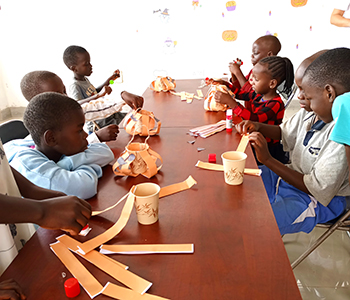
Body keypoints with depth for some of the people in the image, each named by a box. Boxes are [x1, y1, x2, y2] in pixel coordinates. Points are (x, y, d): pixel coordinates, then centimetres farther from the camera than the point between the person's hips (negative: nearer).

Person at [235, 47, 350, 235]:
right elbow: (285, 133, 17)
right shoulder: (312, 114, -3)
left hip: (317, 199, -8)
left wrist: (268, 160, -28)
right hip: (291, 176, 8)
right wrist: (258, 127, -5)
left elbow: (318, 190, -26)